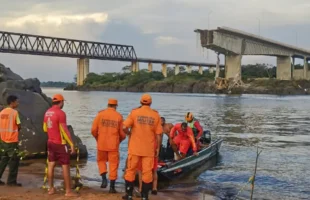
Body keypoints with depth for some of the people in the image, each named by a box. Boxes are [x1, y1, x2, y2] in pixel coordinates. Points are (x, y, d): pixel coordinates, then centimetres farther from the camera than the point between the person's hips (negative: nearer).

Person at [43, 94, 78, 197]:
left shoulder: (47, 112, 6)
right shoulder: (60, 113, -18)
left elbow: (45, 129, 15)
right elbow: (65, 131, -21)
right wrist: (72, 144, -17)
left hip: (50, 142, 8)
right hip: (60, 143, -8)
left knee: (51, 165, 12)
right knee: (66, 166, -2)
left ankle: (51, 188, 18)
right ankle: (68, 191, 1)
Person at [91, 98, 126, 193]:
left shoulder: (100, 114, -2)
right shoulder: (119, 116, -3)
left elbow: (93, 130, -4)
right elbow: (123, 133, -2)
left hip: (101, 144, 1)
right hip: (113, 145, -1)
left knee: (101, 160, 22)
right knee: (113, 164, 8)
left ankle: (104, 178, 2)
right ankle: (112, 187, 9)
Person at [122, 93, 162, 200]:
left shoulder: (134, 112, -5)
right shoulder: (156, 115, -1)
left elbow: (124, 127, -11)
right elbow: (158, 134, -2)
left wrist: (129, 133, 10)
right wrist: (158, 148, 7)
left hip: (135, 147, -1)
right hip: (149, 149, 1)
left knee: (131, 170, 10)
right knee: (147, 171, 7)